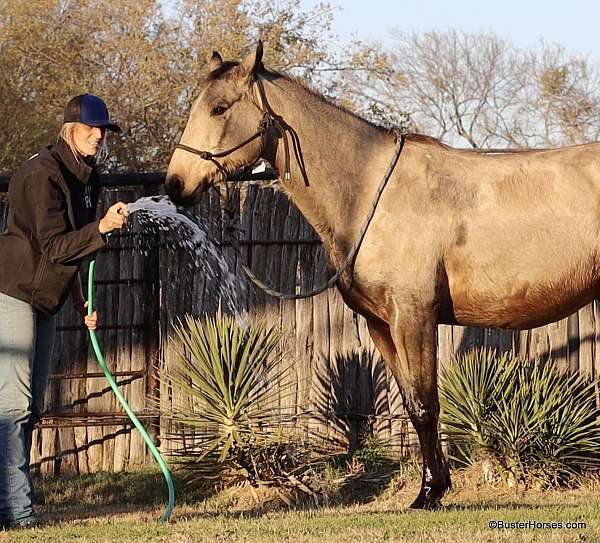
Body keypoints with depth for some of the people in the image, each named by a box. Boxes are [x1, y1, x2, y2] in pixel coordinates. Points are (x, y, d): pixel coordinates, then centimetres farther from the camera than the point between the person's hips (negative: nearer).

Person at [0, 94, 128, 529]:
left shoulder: (87, 178, 12)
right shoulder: (44, 175, -17)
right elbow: (54, 246, -24)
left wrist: (81, 302, 19)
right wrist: (102, 228, -36)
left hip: (44, 301, 10)